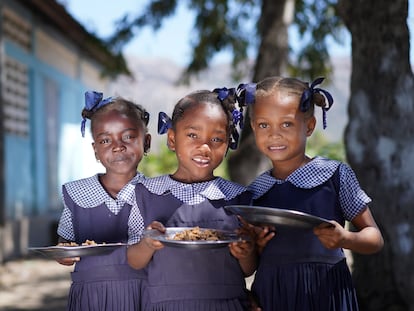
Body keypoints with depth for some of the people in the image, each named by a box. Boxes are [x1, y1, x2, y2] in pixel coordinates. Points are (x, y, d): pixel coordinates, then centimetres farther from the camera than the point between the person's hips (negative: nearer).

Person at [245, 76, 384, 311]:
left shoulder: (336, 175, -4)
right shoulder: (254, 192, 6)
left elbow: (375, 238, -1)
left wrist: (345, 239, -20)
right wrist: (254, 246, -6)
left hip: (325, 292, -2)